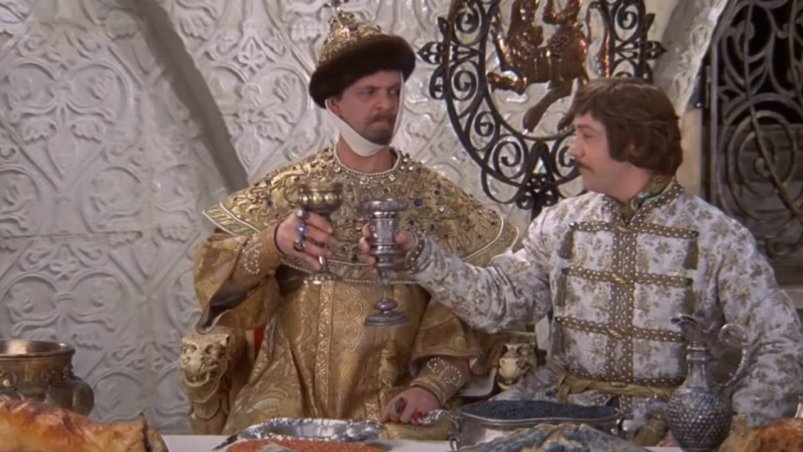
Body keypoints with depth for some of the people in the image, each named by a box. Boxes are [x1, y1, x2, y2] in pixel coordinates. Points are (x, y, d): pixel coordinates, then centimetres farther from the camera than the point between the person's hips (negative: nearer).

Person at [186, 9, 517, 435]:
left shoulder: (437, 199, 2)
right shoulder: (286, 190, 2)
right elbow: (210, 268, -4)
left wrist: (432, 385, -16)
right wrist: (271, 243, -23)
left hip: (390, 405, 0)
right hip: (289, 399, 0)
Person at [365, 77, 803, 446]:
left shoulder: (717, 236, -5)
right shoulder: (561, 223, 7)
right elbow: (497, 300, 2)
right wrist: (419, 254, -10)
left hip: (671, 421, -3)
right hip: (564, 406, 3)